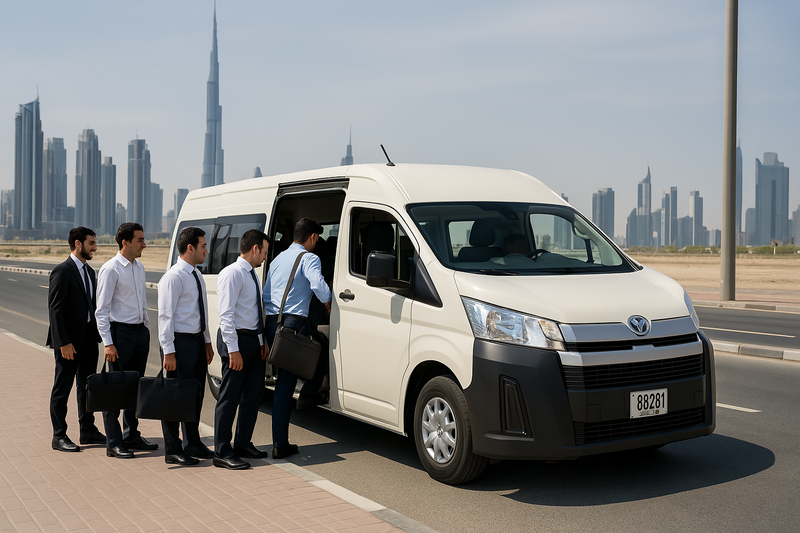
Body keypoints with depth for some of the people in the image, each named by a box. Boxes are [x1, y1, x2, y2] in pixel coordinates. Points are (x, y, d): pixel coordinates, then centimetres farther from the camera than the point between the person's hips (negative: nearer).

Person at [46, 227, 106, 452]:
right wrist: (63, 342, -20)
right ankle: (59, 437, 11)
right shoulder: (62, 271, -13)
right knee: (62, 389, 3)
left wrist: (97, 334, 8)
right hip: (69, 342, -8)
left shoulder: (89, 271, 13)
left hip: (88, 340, 8)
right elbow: (55, 309, -17)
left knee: (86, 387, 15)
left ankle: (88, 431, 26)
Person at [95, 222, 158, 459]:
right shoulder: (110, 269, -11)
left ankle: (132, 435, 26)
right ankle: (113, 442, 6)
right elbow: (101, 310, -13)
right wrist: (108, 343, -18)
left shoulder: (139, 267, 12)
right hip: (120, 331, -7)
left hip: (141, 331, 7)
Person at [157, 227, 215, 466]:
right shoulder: (173, 277, -14)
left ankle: (193, 444, 28)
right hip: (180, 342, -9)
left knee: (196, 394, 15)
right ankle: (172, 451, 8)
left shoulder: (197, 275, 13)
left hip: (198, 341, 9)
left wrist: (207, 341, 18)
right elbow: (165, 316, -17)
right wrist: (169, 351, -20)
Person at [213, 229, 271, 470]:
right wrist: (233, 349, -23)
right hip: (238, 341, -9)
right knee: (230, 397, -4)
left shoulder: (252, 274, 17)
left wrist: (262, 341, 12)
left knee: (254, 394, 15)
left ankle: (243, 444, 27)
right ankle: (222, 453, 2)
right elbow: (226, 314, -19)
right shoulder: (232, 273, -13)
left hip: (255, 341, 10)